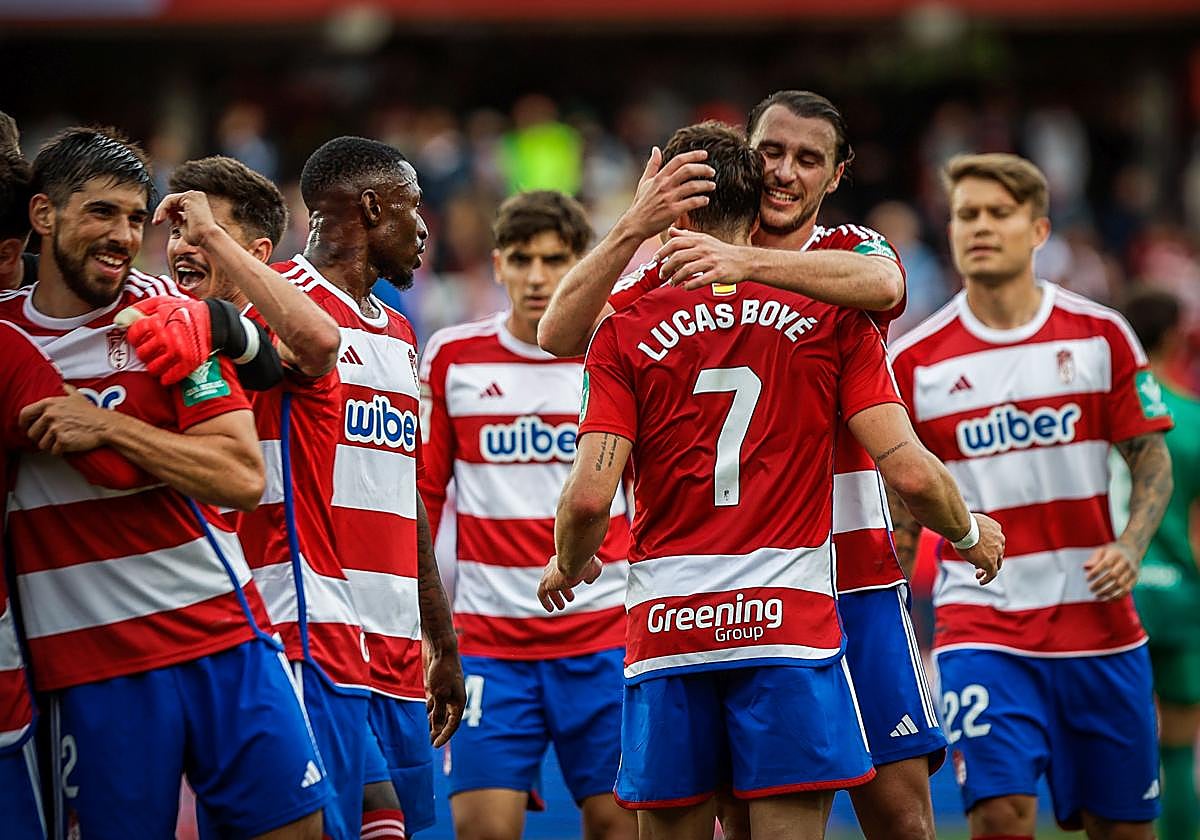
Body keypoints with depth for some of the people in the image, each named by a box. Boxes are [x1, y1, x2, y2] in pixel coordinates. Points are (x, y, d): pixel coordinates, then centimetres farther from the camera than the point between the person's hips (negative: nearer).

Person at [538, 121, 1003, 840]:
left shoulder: (626, 334, 3)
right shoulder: (833, 320, 3)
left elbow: (590, 495, -6)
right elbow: (911, 472, -3)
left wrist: (569, 565, 16)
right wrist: (970, 533, 17)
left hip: (666, 629, 1)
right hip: (791, 615, -1)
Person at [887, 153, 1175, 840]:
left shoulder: (1101, 334, 2)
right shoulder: (914, 360, 1)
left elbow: (1153, 461, 7)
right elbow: (901, 507, 7)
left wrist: (1129, 549, -11)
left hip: (1102, 628, 2)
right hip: (981, 632, -2)